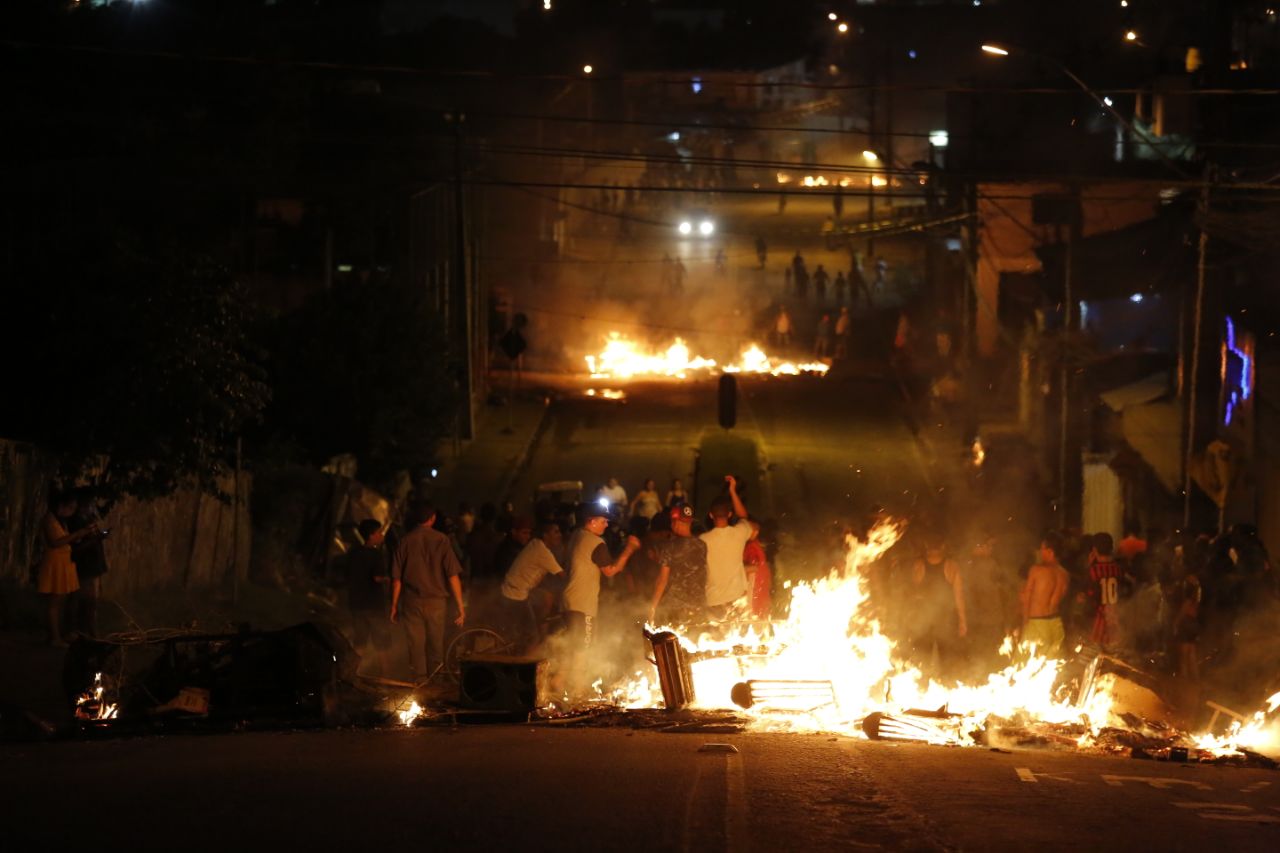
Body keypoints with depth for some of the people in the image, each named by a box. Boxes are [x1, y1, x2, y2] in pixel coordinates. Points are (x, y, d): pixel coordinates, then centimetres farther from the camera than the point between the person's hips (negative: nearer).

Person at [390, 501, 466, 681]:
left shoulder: (406, 541, -2)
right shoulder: (441, 540, -6)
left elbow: (397, 579, 0)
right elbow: (453, 576, -10)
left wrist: (394, 606, 11)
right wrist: (460, 606, -6)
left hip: (412, 601, 0)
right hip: (436, 601, 0)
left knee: (416, 646, 6)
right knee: (436, 647, 14)